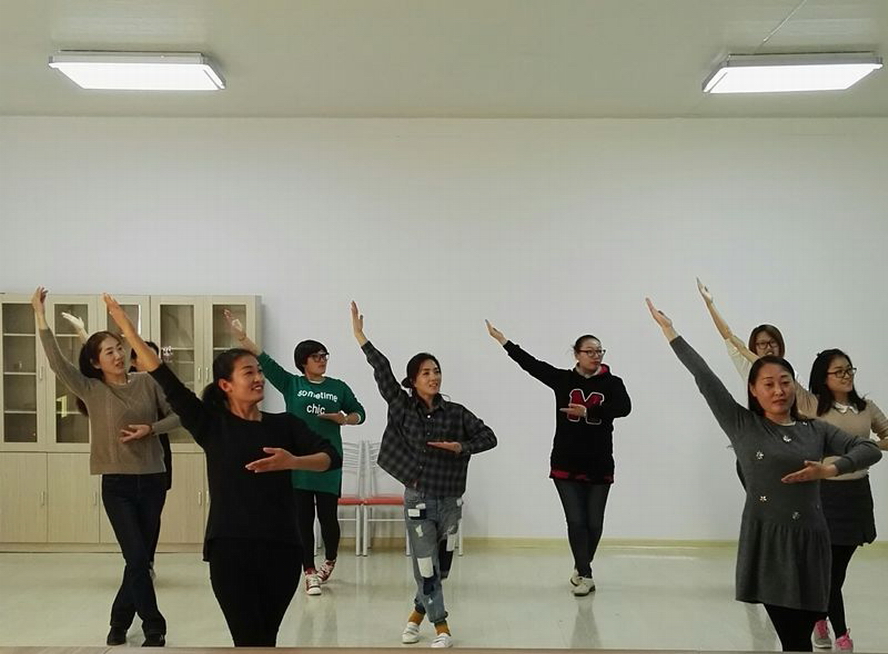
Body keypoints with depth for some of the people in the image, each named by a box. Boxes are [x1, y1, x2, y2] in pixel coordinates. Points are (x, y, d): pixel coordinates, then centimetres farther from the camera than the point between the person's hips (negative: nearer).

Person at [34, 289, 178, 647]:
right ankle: (154, 627, 4)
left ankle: (120, 620, 29)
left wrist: (151, 429, -12)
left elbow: (177, 415, 6)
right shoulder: (91, 390, -4)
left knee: (140, 557, 9)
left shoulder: (147, 382, 0)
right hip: (117, 485, -2)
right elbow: (57, 364, -17)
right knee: (138, 558, -10)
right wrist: (41, 317, -23)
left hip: (152, 480, 2)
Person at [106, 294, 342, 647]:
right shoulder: (212, 424, 1)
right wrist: (126, 326, -6)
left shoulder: (284, 424, 6)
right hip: (230, 550, -2)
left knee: (267, 639, 12)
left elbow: (331, 457, -3)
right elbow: (165, 379, -3)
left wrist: (292, 462, -22)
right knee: (249, 640, -3)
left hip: (281, 550, 2)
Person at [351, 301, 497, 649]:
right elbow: (383, 372, -12)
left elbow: (488, 437, 3)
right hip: (418, 499, -2)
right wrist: (361, 337, -20)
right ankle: (441, 626, 13)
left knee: (440, 566, 11)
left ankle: (418, 613, 34)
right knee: (425, 566, 0)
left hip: (450, 500, 2)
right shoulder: (402, 406, -4)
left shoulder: (456, 412, -1)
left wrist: (461, 447, -14)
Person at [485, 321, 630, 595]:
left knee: (594, 523, 8)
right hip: (566, 464, 0)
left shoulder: (612, 383, -1)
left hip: (599, 466, 0)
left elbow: (624, 407, -19)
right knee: (576, 521, -3)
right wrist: (502, 340, -5)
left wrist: (587, 412, -27)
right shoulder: (563, 379, 2)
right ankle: (585, 576, 6)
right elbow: (530, 363, -2)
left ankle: (580, 568, 29)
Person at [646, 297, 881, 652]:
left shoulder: (816, 430, 8)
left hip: (809, 539, 2)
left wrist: (829, 469, -9)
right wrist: (668, 330, -4)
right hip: (767, 541, -2)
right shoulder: (742, 426, 0)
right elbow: (705, 378, -2)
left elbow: (870, 449, 7)